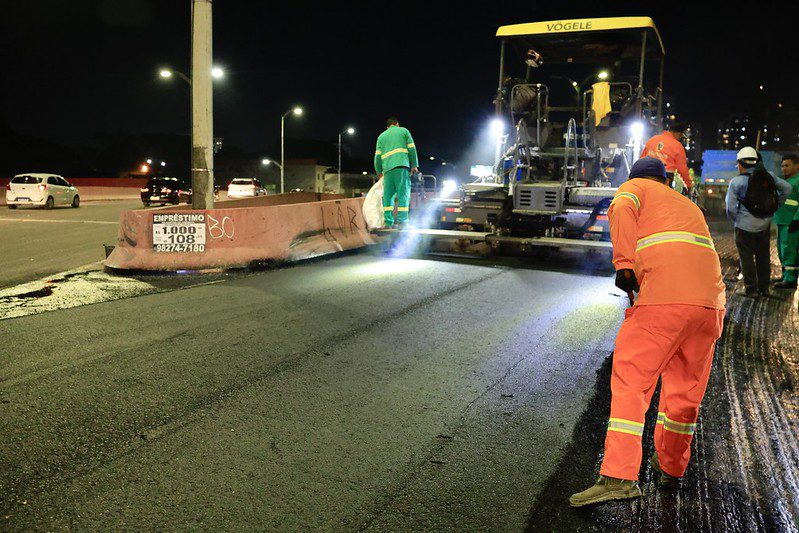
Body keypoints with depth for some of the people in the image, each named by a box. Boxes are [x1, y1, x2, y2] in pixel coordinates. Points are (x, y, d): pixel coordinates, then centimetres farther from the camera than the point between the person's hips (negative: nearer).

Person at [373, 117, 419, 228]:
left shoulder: (382, 136, 23)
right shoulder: (403, 131, 16)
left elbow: (377, 156, 17)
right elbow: (412, 148, 7)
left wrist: (379, 171, 25)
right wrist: (414, 165, 10)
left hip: (387, 168, 3)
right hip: (402, 165, -3)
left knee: (388, 195, 5)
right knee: (403, 193, -8)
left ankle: (388, 221, -3)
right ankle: (402, 221, -17)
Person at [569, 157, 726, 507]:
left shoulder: (634, 187, 17)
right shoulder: (688, 205, 34)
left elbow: (621, 209, -7)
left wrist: (624, 264, -14)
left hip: (663, 298, -6)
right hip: (710, 300, 6)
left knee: (630, 380, -5)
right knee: (685, 387, 17)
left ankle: (619, 476, -12)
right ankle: (670, 468, 31)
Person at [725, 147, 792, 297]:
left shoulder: (736, 182, -11)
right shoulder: (767, 176, 2)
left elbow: (730, 207, -12)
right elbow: (787, 188, 6)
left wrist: (735, 221, 6)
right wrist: (775, 207, 13)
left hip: (745, 226, -5)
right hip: (765, 224, 5)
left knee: (746, 257, 4)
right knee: (763, 256, 15)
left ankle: (751, 289, 5)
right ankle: (764, 288, 22)